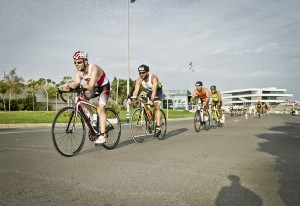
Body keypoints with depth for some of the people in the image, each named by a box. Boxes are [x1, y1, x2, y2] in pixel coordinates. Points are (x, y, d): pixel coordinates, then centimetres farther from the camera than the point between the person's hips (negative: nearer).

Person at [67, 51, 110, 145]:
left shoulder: (94, 68, -33)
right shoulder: (78, 72, -14)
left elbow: (90, 87, -41)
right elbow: (76, 84, -29)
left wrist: (80, 85, -55)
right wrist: (71, 85, -50)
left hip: (104, 87, -6)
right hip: (93, 87, 6)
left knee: (100, 109, -21)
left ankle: (102, 136, -21)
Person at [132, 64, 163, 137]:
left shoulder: (153, 78, -35)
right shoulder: (139, 80, -22)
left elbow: (154, 90, -46)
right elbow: (136, 90, -31)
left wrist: (151, 100, -60)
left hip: (157, 91, -5)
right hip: (148, 91, 6)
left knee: (156, 107, -19)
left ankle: (158, 127, -17)